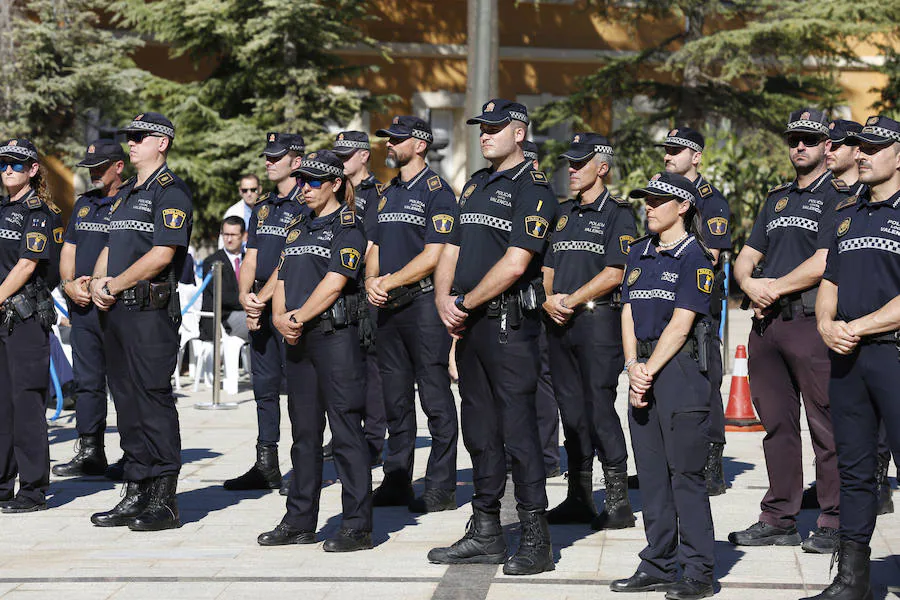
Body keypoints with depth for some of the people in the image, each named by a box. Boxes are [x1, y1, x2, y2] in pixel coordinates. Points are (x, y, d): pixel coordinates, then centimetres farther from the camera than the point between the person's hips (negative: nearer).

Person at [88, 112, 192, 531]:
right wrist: (97, 283, 1)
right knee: (128, 402, 10)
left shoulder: (171, 193, -7)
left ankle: (164, 503, -5)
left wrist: (115, 285, -12)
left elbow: (162, 253, -17)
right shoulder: (126, 194, 21)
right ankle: (135, 496, 15)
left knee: (154, 400, -8)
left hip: (151, 311, -9)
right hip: (116, 310, 9)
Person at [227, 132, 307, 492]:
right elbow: (251, 258, 13)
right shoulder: (263, 207, 17)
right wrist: (245, 295, -4)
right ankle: (265, 466, 15)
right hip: (260, 307, 8)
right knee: (264, 384, 10)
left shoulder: (305, 205, -7)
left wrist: (262, 298, -17)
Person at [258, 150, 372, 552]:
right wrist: (280, 318, -3)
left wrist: (298, 318, -12)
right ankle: (299, 521, 19)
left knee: (346, 431, -6)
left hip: (336, 337, -8)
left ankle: (358, 526, -4)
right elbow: (283, 279, 15)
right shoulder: (297, 227, 19)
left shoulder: (348, 228, -5)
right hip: (298, 340, 8)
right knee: (304, 431, 12)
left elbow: (333, 283, -15)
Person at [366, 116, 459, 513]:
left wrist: (390, 282, -13)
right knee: (395, 399, 11)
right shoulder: (387, 194, 17)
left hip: (424, 304, -8)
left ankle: (441, 488, -2)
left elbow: (433, 256, -14)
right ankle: (396, 483, 18)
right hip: (388, 307, 8)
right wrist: (371, 281, 0)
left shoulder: (437, 193, -7)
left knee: (435, 399, -5)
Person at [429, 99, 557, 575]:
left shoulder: (532, 189, -8)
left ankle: (536, 541, -4)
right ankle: (485, 535, 19)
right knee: (479, 429, 12)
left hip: (510, 323, -8)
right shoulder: (475, 185, 18)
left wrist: (465, 302, -10)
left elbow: (515, 264, -17)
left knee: (518, 428, -8)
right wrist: (444, 301, 1)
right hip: (469, 324, 9)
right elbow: (451, 249, 18)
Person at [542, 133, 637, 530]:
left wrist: (572, 300, -13)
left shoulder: (617, 214, -3)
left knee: (599, 407, -9)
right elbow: (547, 266, 19)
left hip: (598, 321, -7)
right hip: (560, 321, 7)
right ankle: (579, 498, 15)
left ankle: (618, 501, -4)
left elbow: (614, 273, -11)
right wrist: (548, 299, 0)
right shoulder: (563, 213, 19)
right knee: (571, 408, 9)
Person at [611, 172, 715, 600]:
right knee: (651, 473, 10)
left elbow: (680, 324, -12)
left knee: (685, 473, -6)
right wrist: (633, 367, -4)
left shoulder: (693, 256, -7)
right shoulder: (639, 254, 15)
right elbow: (629, 315, 10)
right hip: (643, 369, 7)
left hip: (681, 369, -7)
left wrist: (649, 370, -13)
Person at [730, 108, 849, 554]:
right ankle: (779, 520, 15)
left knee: (826, 426, -5)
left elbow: (825, 262, -13)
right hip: (766, 322, 7)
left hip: (812, 321, -7)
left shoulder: (838, 198, -1)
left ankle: (834, 524, -1)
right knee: (776, 424, 9)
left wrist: (775, 287, -8)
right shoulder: (777, 199, 21)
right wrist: (751, 285, -2)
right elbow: (746, 258, 19)